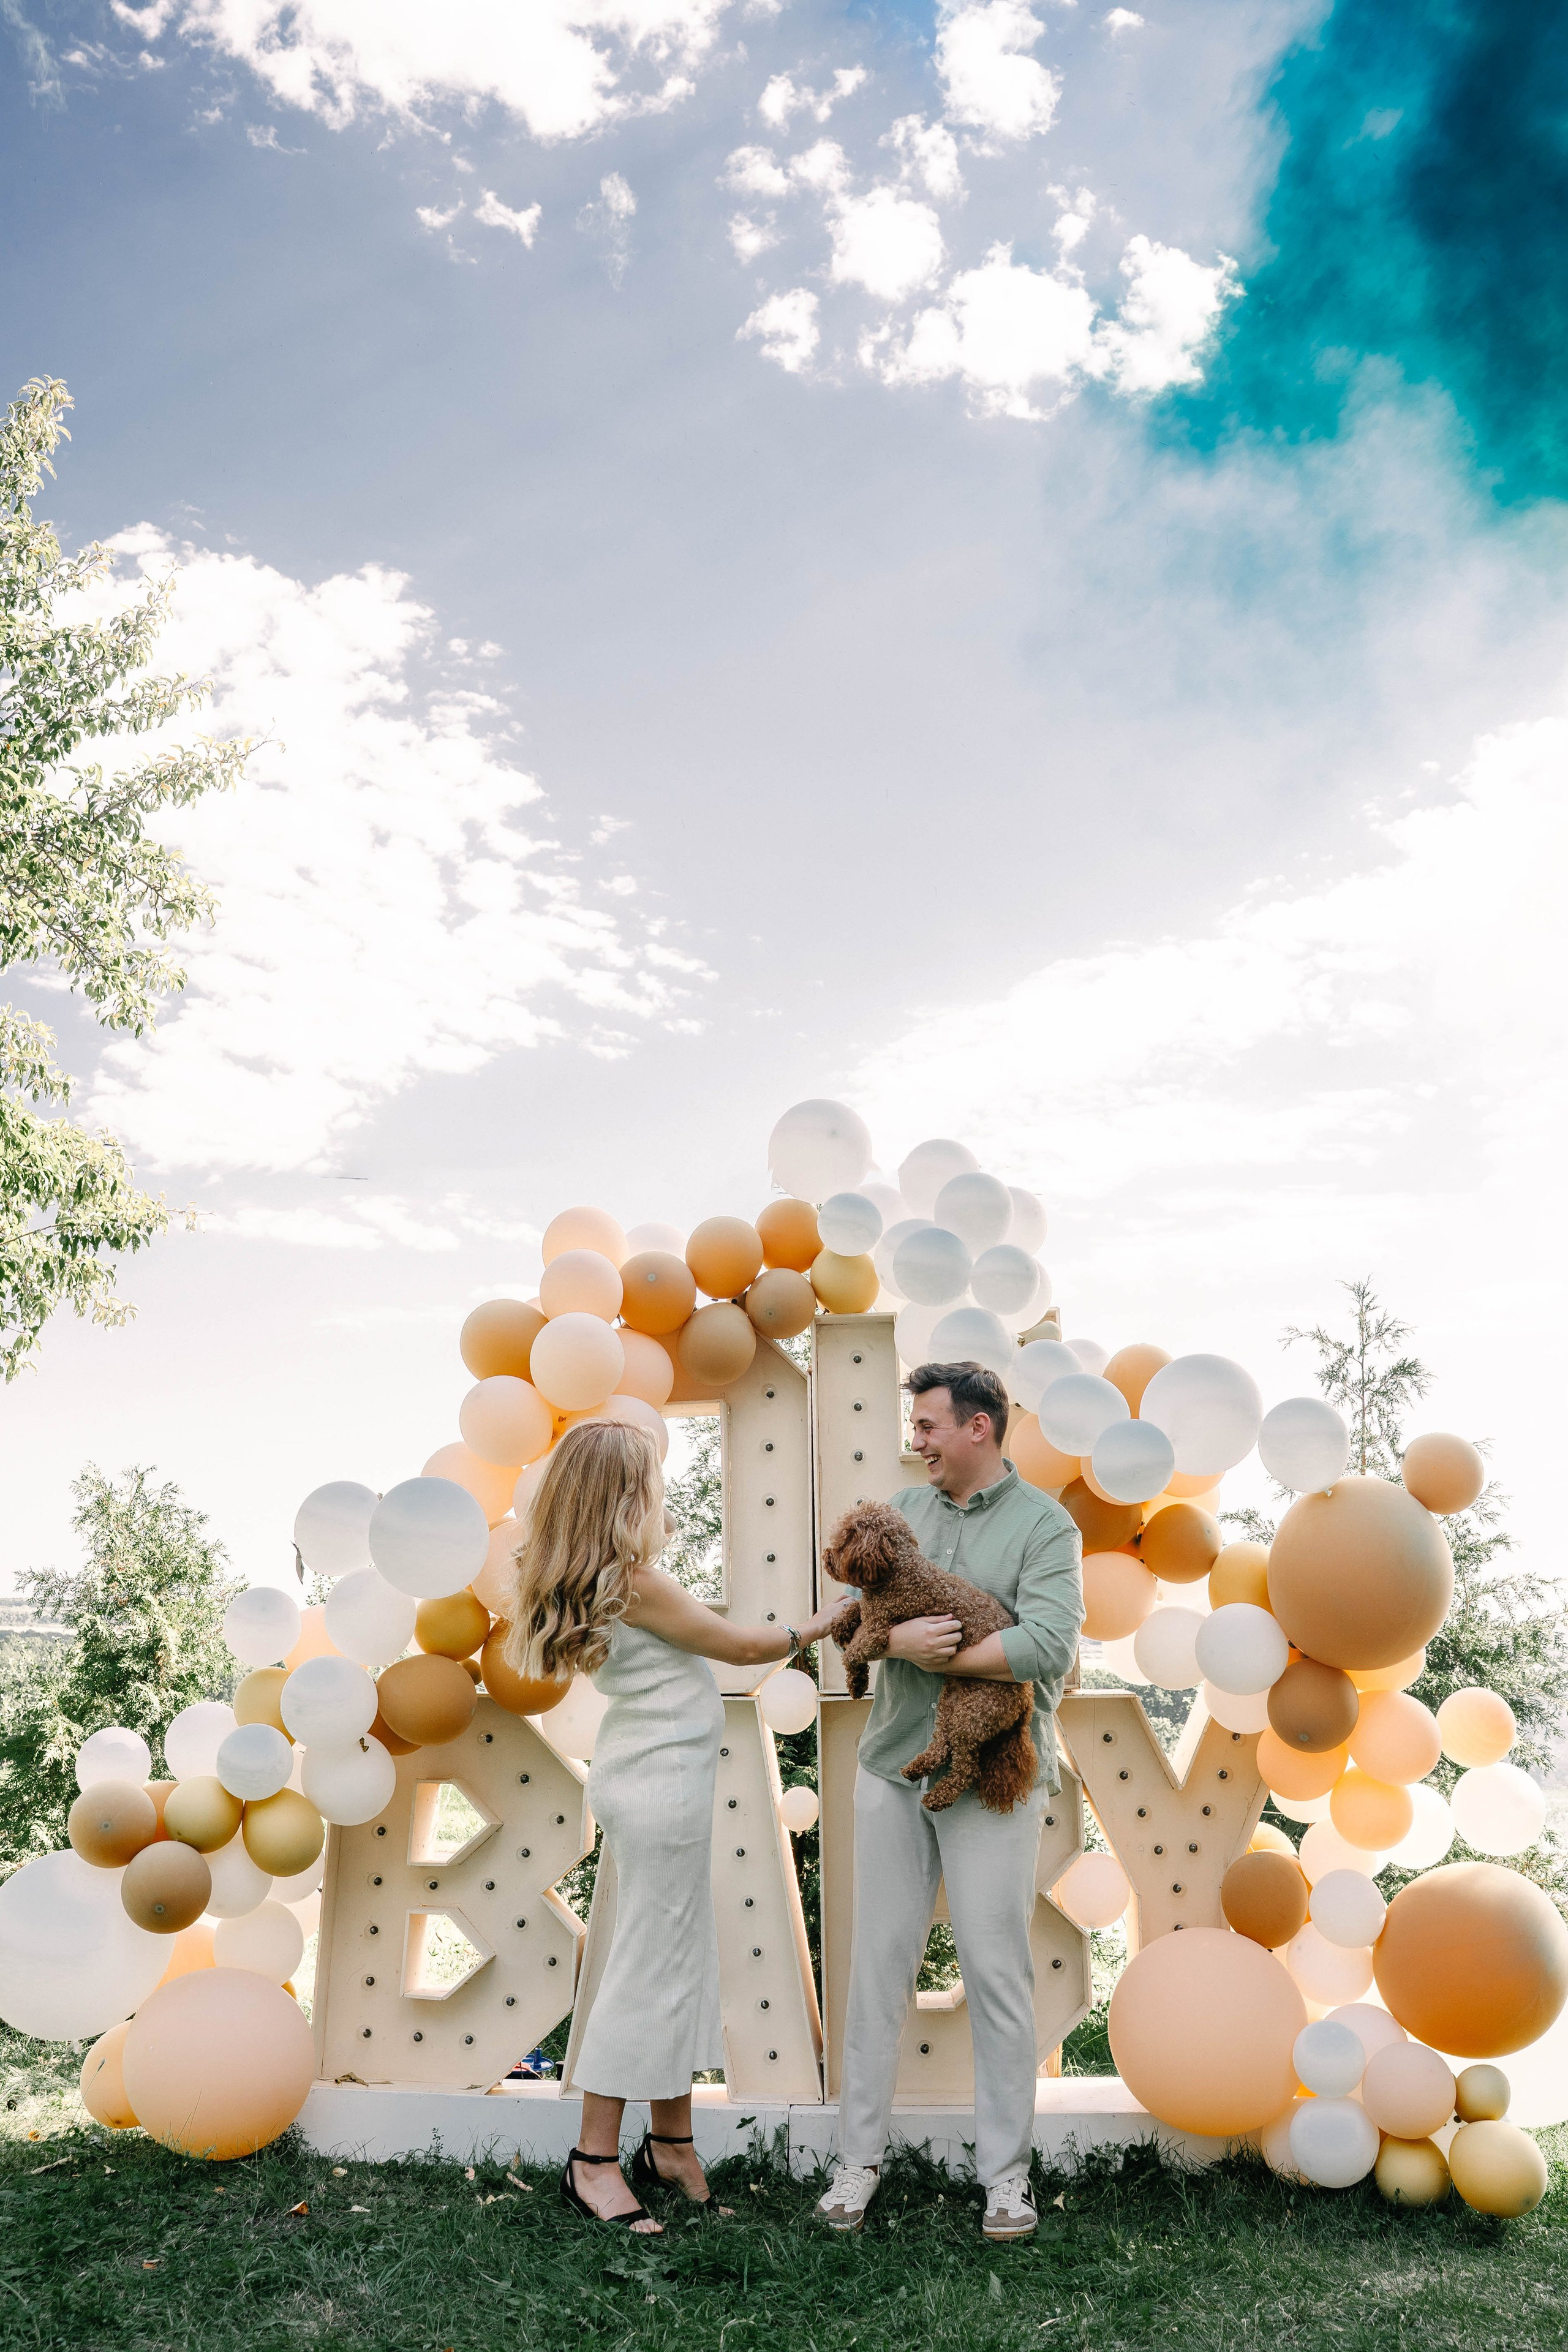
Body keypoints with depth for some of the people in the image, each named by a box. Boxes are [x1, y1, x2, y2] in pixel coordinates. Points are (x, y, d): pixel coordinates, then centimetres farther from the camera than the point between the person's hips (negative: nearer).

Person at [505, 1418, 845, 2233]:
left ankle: (671, 2142, 27)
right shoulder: (636, 1582, -22)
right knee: (649, 1968, 1)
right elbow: (738, 1647, -12)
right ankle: (595, 2160, 12)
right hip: (663, 1782, -10)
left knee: (682, 1957, 17)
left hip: (641, 1775, 10)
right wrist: (816, 1626, 3)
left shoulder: (584, 1582, 5)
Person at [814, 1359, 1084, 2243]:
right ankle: (861, 2156, 22)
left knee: (997, 1971, 4)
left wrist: (936, 1655, -17)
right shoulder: (904, 1509, 7)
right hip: (893, 1769, 4)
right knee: (881, 1961, 9)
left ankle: (1007, 2172, 19)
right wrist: (902, 1639, -21)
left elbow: (1050, 1645, -20)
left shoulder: (1044, 1524, -7)